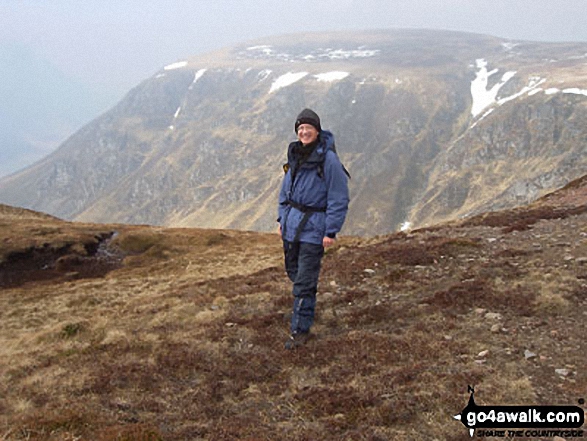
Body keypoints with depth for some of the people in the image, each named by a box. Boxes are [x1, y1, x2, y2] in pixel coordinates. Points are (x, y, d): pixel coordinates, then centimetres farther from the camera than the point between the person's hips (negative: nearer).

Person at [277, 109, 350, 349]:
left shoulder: (328, 159, -14)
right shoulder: (295, 155, 7)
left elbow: (339, 199, -14)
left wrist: (331, 231, -16)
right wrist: (282, 218, 14)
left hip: (313, 229, -7)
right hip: (291, 225, 7)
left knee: (304, 282, -5)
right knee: (293, 272, 18)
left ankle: (300, 329, 4)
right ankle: (304, 310, 40)